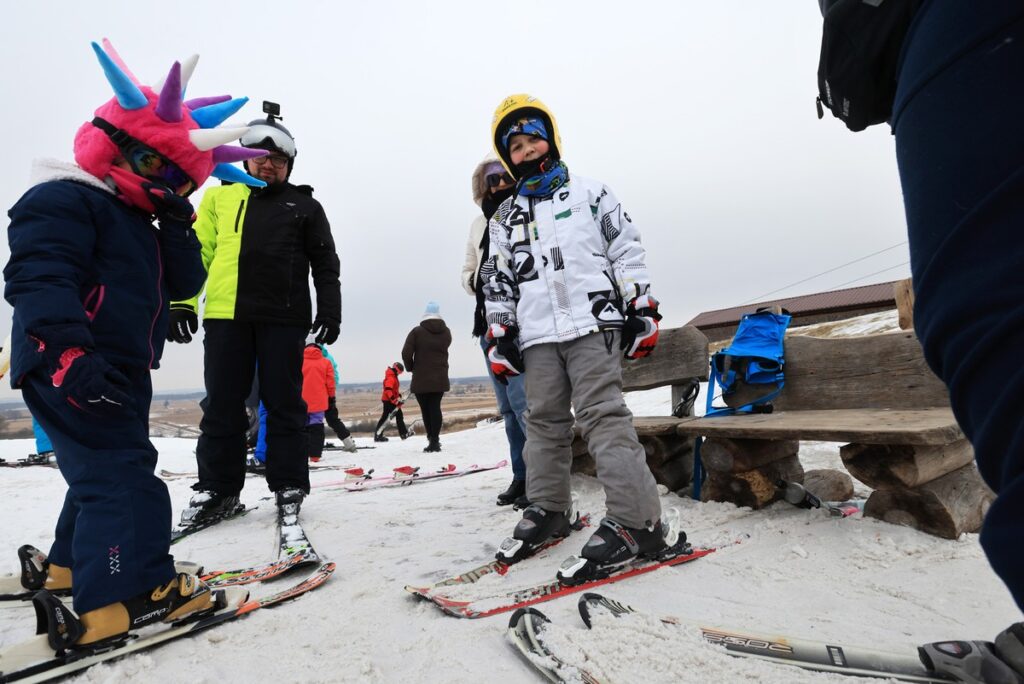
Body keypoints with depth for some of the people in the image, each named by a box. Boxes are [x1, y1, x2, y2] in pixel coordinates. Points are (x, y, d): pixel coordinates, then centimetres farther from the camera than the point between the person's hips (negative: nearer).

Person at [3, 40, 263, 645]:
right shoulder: (63, 201, -10)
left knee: (105, 471, 21)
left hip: (120, 374, 11)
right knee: (123, 473, -13)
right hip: (69, 373, -10)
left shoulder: (138, 222, 19)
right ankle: (132, 594, -9)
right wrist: (71, 352, -34)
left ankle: (72, 565, 39)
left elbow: (185, 285, 8)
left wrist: (177, 224, -4)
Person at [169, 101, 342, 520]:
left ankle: (289, 488, 12)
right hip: (225, 315, 2)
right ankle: (218, 489, 16)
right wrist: (181, 301, 2)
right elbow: (197, 251, 13)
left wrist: (329, 310, -2)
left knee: (284, 405, 3)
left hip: (284, 318, -1)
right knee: (222, 406, 5)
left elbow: (324, 264, 10)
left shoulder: (304, 205, 14)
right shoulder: (220, 197, 17)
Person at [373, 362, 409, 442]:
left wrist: (399, 397, 17)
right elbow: (388, 390, -30)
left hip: (393, 401, 11)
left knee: (399, 415, 14)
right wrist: (395, 400, -33)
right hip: (388, 400, -11)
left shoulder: (394, 377, 15)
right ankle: (377, 435, -8)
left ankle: (404, 434, 22)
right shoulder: (390, 378, -19)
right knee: (386, 417, -11)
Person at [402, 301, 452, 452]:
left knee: (426, 409, 5)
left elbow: (406, 353, -10)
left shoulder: (417, 331, -9)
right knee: (435, 407, 5)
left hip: (421, 378, -3)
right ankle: (435, 441, -1)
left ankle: (432, 439, 4)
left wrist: (410, 367, 5)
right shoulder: (446, 332, 4)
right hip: (440, 378, 3)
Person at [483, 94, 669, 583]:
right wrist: (499, 335, 10)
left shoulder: (589, 193, 11)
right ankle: (548, 509, 20)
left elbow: (627, 251, 6)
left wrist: (641, 309, -1)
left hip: (592, 322, -4)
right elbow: (499, 283, 18)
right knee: (544, 422, 7)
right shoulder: (505, 219, 19)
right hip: (536, 335, 4)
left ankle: (638, 521, -11)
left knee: (604, 417, -13)